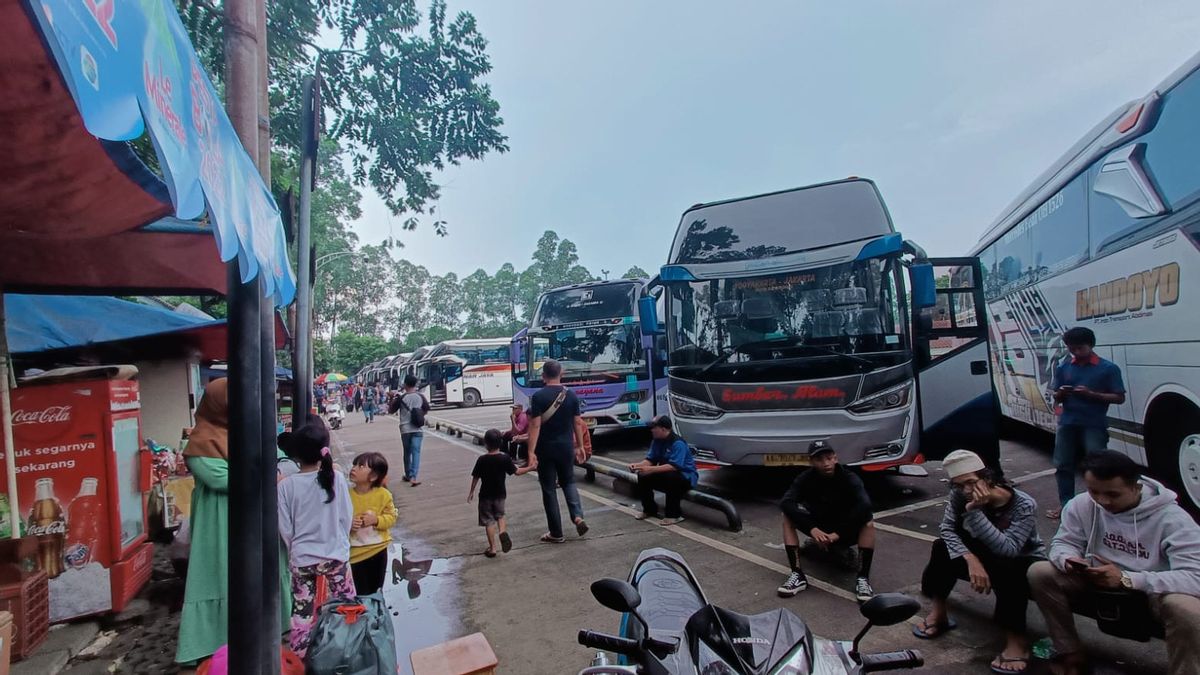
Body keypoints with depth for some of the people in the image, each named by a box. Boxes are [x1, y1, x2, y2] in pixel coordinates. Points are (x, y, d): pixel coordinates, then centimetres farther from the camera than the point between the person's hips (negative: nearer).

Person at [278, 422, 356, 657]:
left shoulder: (286, 485, -11)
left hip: (301, 559, 0)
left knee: (302, 612, 16)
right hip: (335, 555, 0)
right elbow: (347, 517, -4)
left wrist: (296, 549, 14)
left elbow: (285, 528, -4)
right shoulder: (336, 478, -11)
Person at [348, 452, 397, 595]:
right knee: (360, 595, 4)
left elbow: (391, 517, -4)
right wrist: (348, 524, -23)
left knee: (376, 592, 17)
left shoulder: (383, 494, -11)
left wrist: (376, 520, -22)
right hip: (356, 553, -1)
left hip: (378, 550, 1)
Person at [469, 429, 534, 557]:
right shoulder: (505, 459, -10)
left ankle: (492, 548, 10)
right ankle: (502, 531, -6)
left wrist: (471, 491, 9)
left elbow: (475, 477, -5)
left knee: (488, 520, 8)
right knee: (500, 515, 23)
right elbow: (517, 472, -4)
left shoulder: (482, 460, -12)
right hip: (500, 494, 2)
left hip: (485, 495, -2)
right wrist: (530, 468, 10)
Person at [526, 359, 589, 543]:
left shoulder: (538, 396, -11)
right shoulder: (571, 395, 0)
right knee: (568, 482, 22)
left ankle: (556, 533, 12)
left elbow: (535, 426, -16)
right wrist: (580, 444, 17)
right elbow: (576, 423, 6)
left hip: (546, 449, -3)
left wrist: (531, 452, -16)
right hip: (566, 447, 4)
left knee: (549, 489, 7)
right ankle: (578, 516, 1)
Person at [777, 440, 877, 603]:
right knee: (788, 516, -23)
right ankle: (798, 575, -26)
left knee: (868, 522, -30)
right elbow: (786, 502, -29)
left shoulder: (849, 479, -19)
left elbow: (864, 506, -37)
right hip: (819, 530, 2)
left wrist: (838, 534, -39)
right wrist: (812, 529, -41)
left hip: (845, 532, -1)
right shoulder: (806, 479, -15)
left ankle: (863, 578, -27)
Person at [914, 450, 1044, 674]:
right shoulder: (960, 495, -17)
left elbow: (1007, 549, -38)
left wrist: (975, 511, -43)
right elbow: (948, 530, -21)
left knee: (1007, 571, -36)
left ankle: (1016, 638, -21)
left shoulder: (1024, 505, -29)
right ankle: (938, 612, -10)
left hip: (1025, 564, -4)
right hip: (988, 557, 4)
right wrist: (971, 560, -36)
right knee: (943, 548, -20)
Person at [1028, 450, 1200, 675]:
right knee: (1039, 573, -17)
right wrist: (1068, 560, -29)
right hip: (1098, 584, 4)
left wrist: (1125, 579, -38)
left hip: (1156, 594, -3)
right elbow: (1063, 542, -4)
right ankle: (1071, 655, -1)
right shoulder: (1082, 504, -14)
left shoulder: (1172, 519, -24)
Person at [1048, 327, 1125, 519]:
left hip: (1094, 425, -4)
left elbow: (1119, 398, -4)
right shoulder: (1063, 367, 6)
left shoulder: (1108, 368, -4)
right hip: (1067, 423, 4)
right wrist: (1061, 394, -11)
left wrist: (1091, 394, -18)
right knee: (1063, 465, 8)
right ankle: (1065, 503, 20)